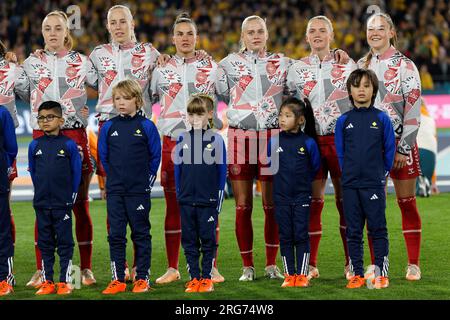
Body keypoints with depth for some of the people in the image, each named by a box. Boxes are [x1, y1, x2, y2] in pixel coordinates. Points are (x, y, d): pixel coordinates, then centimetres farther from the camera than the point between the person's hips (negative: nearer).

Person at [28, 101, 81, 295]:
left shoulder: (69, 144, -5)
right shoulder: (35, 145, 3)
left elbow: (76, 172, 0)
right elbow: (33, 171, 13)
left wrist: (71, 195, 1)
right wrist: (41, 192, 13)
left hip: (63, 204, -3)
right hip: (41, 204, 3)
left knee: (64, 243, 1)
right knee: (45, 243, 9)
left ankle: (65, 282, 6)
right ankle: (47, 282, 15)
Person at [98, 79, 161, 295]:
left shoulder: (146, 126, -5)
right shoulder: (109, 127, 2)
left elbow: (155, 156, 2)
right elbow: (103, 156, 12)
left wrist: (147, 180, 3)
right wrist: (115, 177, 12)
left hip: (139, 190, -3)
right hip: (115, 191, 3)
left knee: (141, 234, 5)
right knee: (116, 234, 4)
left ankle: (142, 278, 10)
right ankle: (118, 280, 10)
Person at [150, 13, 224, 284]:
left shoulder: (212, 68, 6)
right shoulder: (161, 69, 10)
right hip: (171, 144, 1)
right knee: (173, 206, 4)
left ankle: (211, 266, 4)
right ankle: (172, 269, 9)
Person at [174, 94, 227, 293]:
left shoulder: (216, 140, -4)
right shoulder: (183, 139, 2)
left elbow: (222, 172, -1)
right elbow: (177, 169, 10)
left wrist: (219, 200, -1)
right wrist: (179, 194, 8)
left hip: (208, 201, -3)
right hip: (186, 200, 3)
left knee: (208, 240, 4)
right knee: (189, 240, 7)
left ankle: (207, 278, 12)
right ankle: (194, 278, 14)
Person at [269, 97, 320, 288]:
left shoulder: (308, 142, -10)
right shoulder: (274, 141, -4)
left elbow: (315, 167, 5)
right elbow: (269, 163, 12)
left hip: (302, 197, -2)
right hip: (281, 197, 2)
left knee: (301, 236, 1)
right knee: (285, 237, 6)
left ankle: (302, 275, 6)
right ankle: (289, 276, 12)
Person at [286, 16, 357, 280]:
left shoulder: (348, 65, 6)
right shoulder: (296, 69, 10)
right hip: (310, 141, 1)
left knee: (346, 201, 0)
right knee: (312, 202, 0)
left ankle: (352, 263, 7)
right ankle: (311, 265, 6)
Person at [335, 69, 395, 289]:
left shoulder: (381, 118, -1)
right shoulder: (343, 121, 4)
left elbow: (389, 150, 5)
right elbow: (340, 152, 11)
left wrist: (382, 174, 6)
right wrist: (348, 174, 9)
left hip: (374, 185, -2)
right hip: (350, 185, 2)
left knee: (378, 230, -1)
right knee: (353, 231, 6)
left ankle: (381, 273, 6)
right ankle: (357, 274, 12)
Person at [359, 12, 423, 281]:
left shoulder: (405, 65, -4)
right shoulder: (362, 66, 10)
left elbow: (413, 110, -8)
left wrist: (404, 147, -13)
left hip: (400, 142, -4)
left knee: (407, 202, 0)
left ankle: (414, 264, 3)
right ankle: (376, 264, 9)